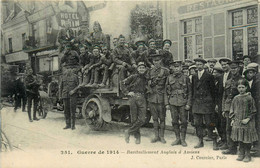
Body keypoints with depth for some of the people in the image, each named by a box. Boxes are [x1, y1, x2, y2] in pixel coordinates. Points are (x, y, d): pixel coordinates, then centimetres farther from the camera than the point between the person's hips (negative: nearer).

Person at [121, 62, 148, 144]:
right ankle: (137, 137, 16)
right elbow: (123, 83, 7)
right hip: (133, 98, -3)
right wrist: (127, 92, 0)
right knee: (134, 119, 0)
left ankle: (128, 132, 9)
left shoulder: (146, 79, 12)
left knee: (142, 119, -8)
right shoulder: (133, 77, 2)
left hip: (142, 99, 3)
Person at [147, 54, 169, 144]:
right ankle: (156, 136, 17)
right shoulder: (150, 71, 10)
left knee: (162, 118, 2)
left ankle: (162, 136, 12)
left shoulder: (165, 71, 1)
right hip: (152, 97, 3)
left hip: (161, 97, -2)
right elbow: (148, 83, 12)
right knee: (155, 118, 8)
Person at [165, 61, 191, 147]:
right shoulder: (169, 78, 8)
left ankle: (183, 139, 13)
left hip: (183, 103, -2)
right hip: (173, 103, 2)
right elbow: (166, 92, 11)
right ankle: (177, 139, 18)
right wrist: (167, 103, 4)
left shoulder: (185, 78, 2)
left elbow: (189, 92, 3)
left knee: (183, 121, 0)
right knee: (175, 121, 6)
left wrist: (188, 104, -4)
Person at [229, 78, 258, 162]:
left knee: (247, 139, 2)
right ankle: (241, 154, 21)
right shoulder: (236, 98, 5)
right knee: (240, 139, 10)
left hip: (247, 123, -4)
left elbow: (253, 111, -5)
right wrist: (232, 119, 6)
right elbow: (232, 109, 13)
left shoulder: (249, 98, -7)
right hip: (237, 122, 4)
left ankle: (247, 155, 14)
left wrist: (248, 119, -13)